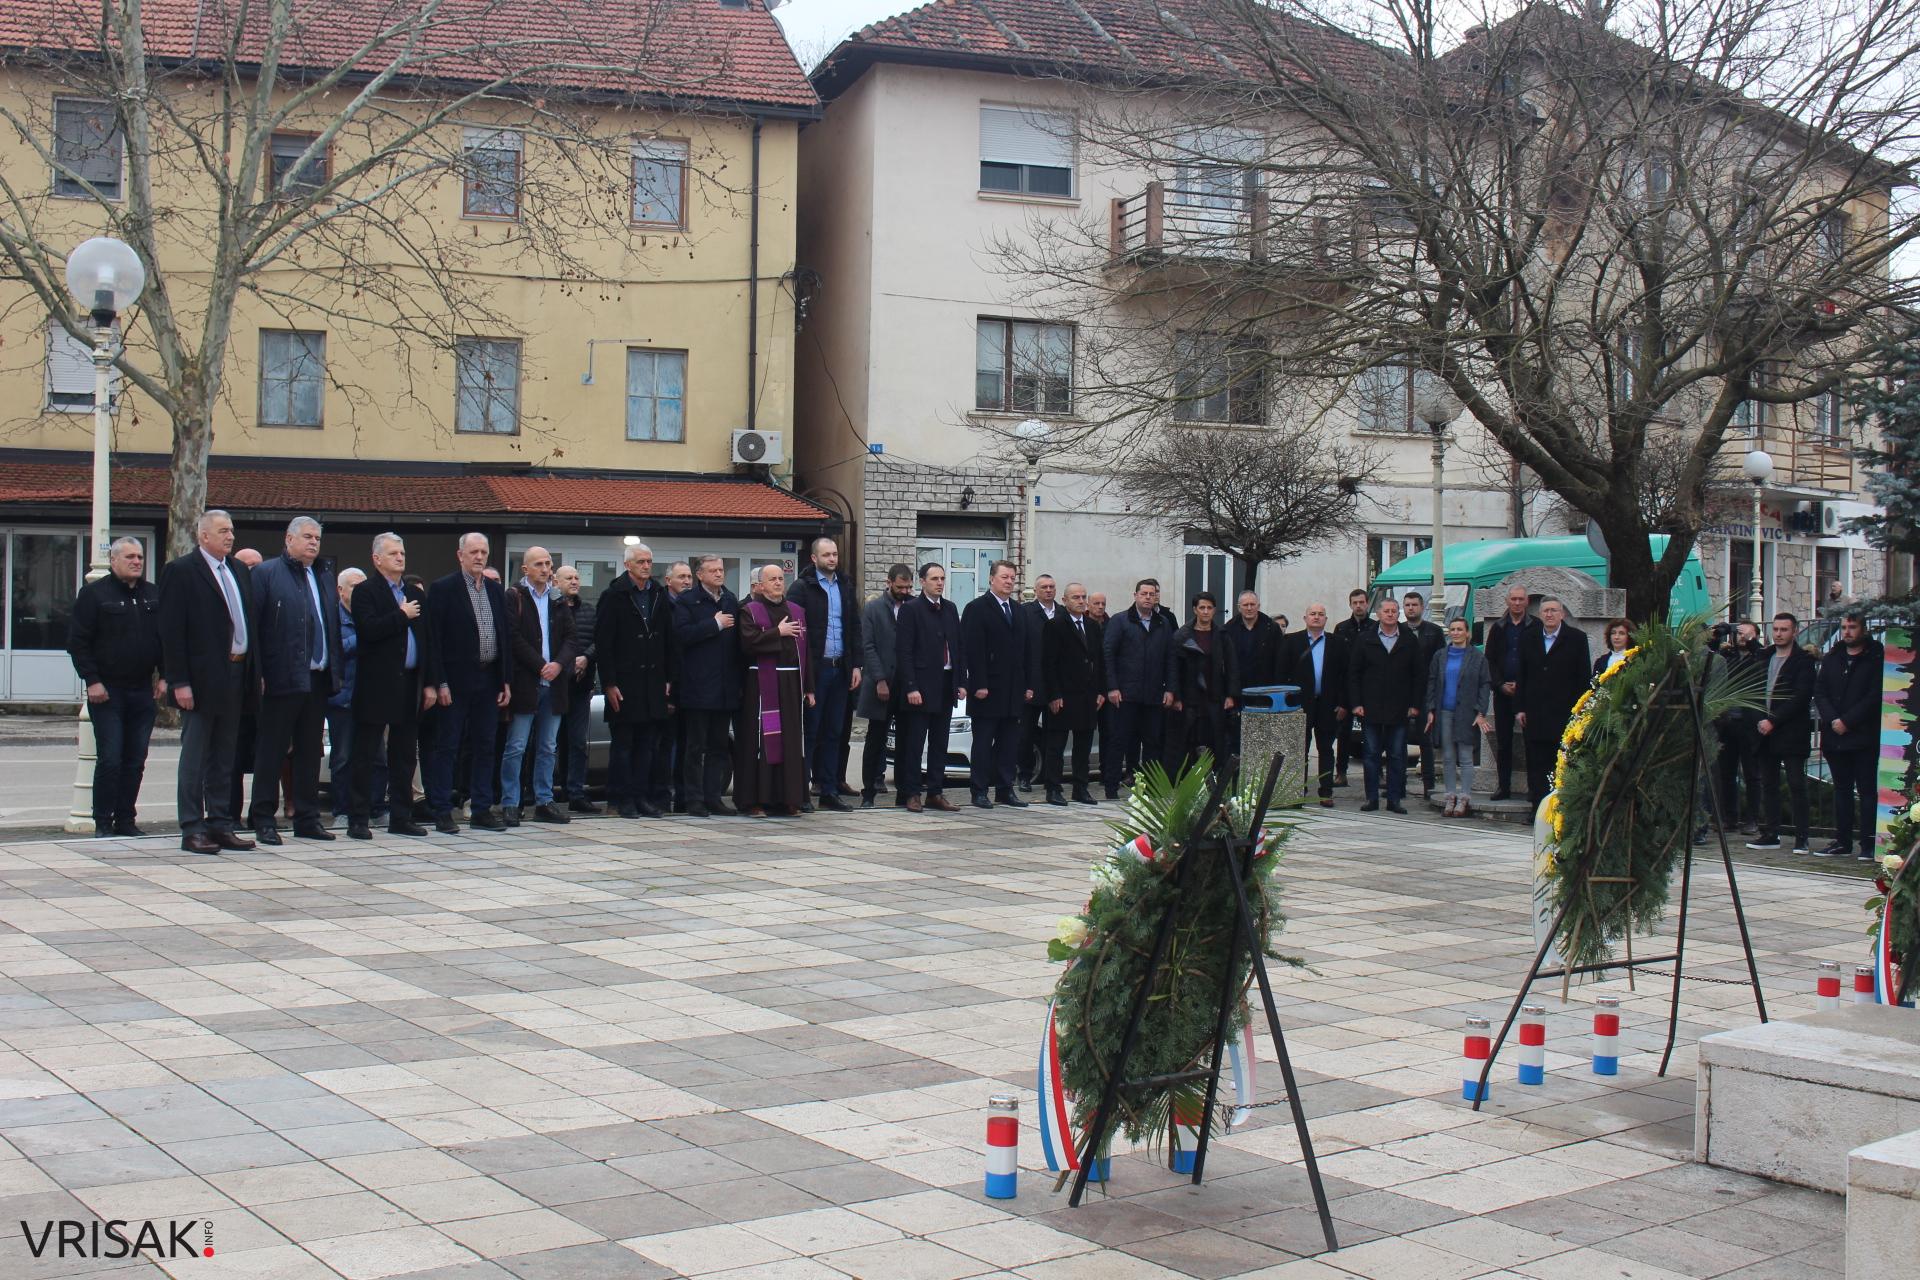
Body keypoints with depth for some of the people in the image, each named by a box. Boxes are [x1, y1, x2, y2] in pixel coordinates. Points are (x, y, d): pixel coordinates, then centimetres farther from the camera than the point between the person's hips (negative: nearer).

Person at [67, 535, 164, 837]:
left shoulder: (154, 595, 12)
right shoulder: (94, 593, -2)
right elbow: (77, 641, -4)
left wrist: (163, 676, 6)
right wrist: (92, 681, -11)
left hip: (143, 691, 4)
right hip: (107, 691, -4)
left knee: (136, 760, 5)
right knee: (109, 758, -6)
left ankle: (125, 820, 13)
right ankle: (103, 821, 2)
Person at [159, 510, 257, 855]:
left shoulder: (239, 571, 14)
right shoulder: (181, 571, -6)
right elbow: (171, 631, -10)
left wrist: (253, 671, 7)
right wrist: (179, 682, -15)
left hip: (235, 677, 7)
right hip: (201, 679, -7)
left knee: (224, 758, 12)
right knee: (195, 758, 0)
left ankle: (220, 825, 18)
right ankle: (192, 830, 4)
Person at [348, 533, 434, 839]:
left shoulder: (416, 594, 16)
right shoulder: (365, 592, -3)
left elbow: (428, 640, 14)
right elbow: (369, 629, -19)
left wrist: (431, 683, 8)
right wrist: (402, 615, -10)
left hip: (410, 686, 6)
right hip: (376, 686, -6)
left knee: (404, 756, 10)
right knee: (365, 756, -1)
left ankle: (401, 817, 16)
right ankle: (358, 819, 3)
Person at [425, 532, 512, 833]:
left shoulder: (495, 590, 12)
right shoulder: (442, 588, -4)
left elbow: (506, 636, 13)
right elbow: (434, 638, -9)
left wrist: (506, 681, 7)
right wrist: (440, 683, -15)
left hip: (489, 681, 6)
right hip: (456, 681, -6)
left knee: (485, 747, 10)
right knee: (446, 747, 0)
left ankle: (482, 808, 17)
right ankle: (442, 812, 4)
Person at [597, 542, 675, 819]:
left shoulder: (659, 595, 10)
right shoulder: (614, 596, -5)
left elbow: (668, 640, 12)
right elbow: (602, 641, -7)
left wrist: (669, 679, 6)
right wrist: (609, 683, -12)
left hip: (653, 682, 5)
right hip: (624, 682, -5)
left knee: (648, 743, 7)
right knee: (622, 742, 1)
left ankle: (643, 796, 13)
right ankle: (622, 798, 7)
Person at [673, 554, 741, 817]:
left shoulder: (731, 601, 14)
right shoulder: (686, 601, -2)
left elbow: (738, 640, 15)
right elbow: (682, 634, -17)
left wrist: (739, 679, 7)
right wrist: (715, 624, -15)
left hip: (726, 687, 5)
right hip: (698, 685, -5)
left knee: (719, 746, 8)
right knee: (696, 746, 0)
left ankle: (713, 797, 14)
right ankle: (694, 799, 4)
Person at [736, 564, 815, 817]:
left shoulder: (797, 611, 15)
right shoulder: (749, 611, 1)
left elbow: (807, 650, 13)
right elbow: (748, 642, -16)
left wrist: (809, 687, 8)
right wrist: (778, 632, -15)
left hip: (792, 683, 5)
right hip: (761, 684, -5)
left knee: (791, 740, 5)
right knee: (761, 740, -5)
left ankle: (789, 799, 10)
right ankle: (754, 800, -1)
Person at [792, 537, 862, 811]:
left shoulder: (845, 586, 14)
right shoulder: (802, 587, -4)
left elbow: (855, 627, 15)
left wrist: (856, 665, 7)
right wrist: (803, 671, -15)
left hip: (840, 669, 5)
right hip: (814, 668, -5)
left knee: (834, 732, 8)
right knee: (810, 731, -2)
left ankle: (829, 790, 13)